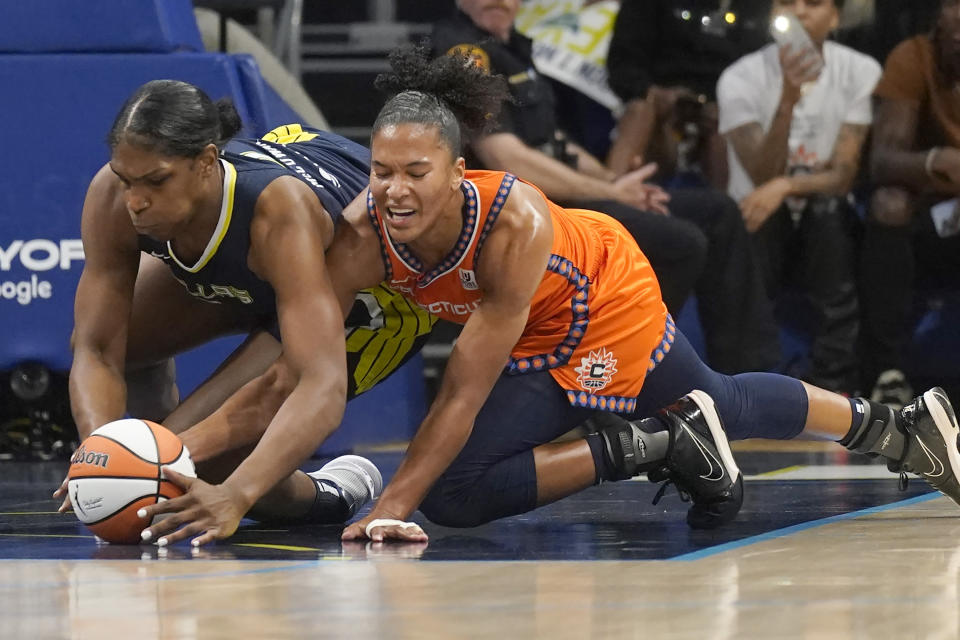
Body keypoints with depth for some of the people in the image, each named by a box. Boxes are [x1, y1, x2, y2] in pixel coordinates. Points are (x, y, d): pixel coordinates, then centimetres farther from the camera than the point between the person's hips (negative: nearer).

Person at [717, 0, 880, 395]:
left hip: (824, 226, 1)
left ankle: (834, 385, -29)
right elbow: (762, 177, -19)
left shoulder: (860, 73, -6)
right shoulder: (741, 79, -10)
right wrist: (788, 99, -34)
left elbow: (844, 174, -12)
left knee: (828, 209, -34)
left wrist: (785, 187, -32)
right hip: (762, 227, -1)